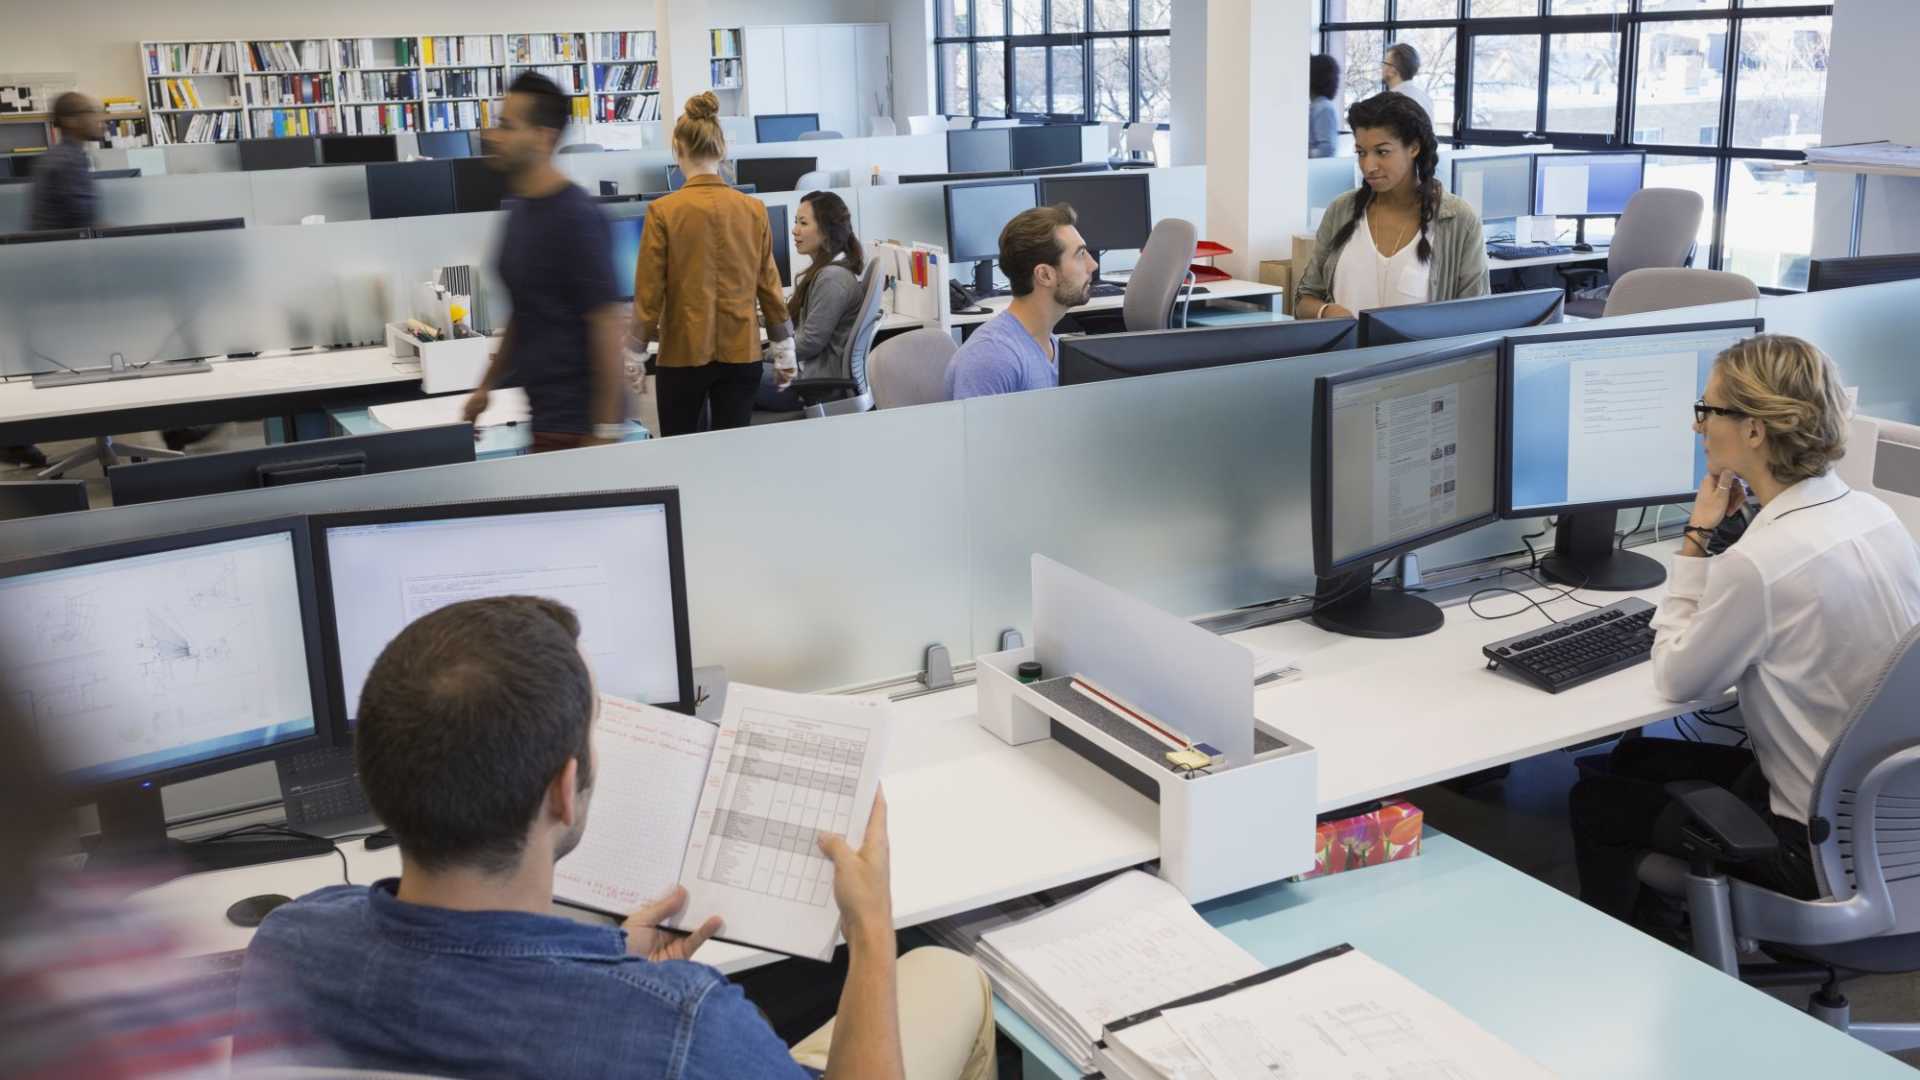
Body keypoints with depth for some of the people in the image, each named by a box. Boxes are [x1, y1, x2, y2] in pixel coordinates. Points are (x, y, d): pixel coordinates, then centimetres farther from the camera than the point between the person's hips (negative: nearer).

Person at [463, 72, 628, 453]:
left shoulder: (575, 217, -16)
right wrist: (487, 385, 23)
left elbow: (607, 324, -18)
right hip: (546, 411, 8)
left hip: (576, 420, -8)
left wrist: (606, 432, -20)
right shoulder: (521, 210, 11)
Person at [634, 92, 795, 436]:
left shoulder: (664, 211, -9)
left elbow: (648, 293, -7)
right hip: (741, 352, 3)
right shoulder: (754, 209, -1)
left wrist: (635, 356, 2)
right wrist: (784, 351, 13)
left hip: (684, 353, -2)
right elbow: (769, 285, 5)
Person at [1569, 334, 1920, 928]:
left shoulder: (1760, 563, -30)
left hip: (1821, 849, -8)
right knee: (1627, 758, 20)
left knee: (1597, 801, 8)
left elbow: (1676, 679, -13)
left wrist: (1697, 537, -11)